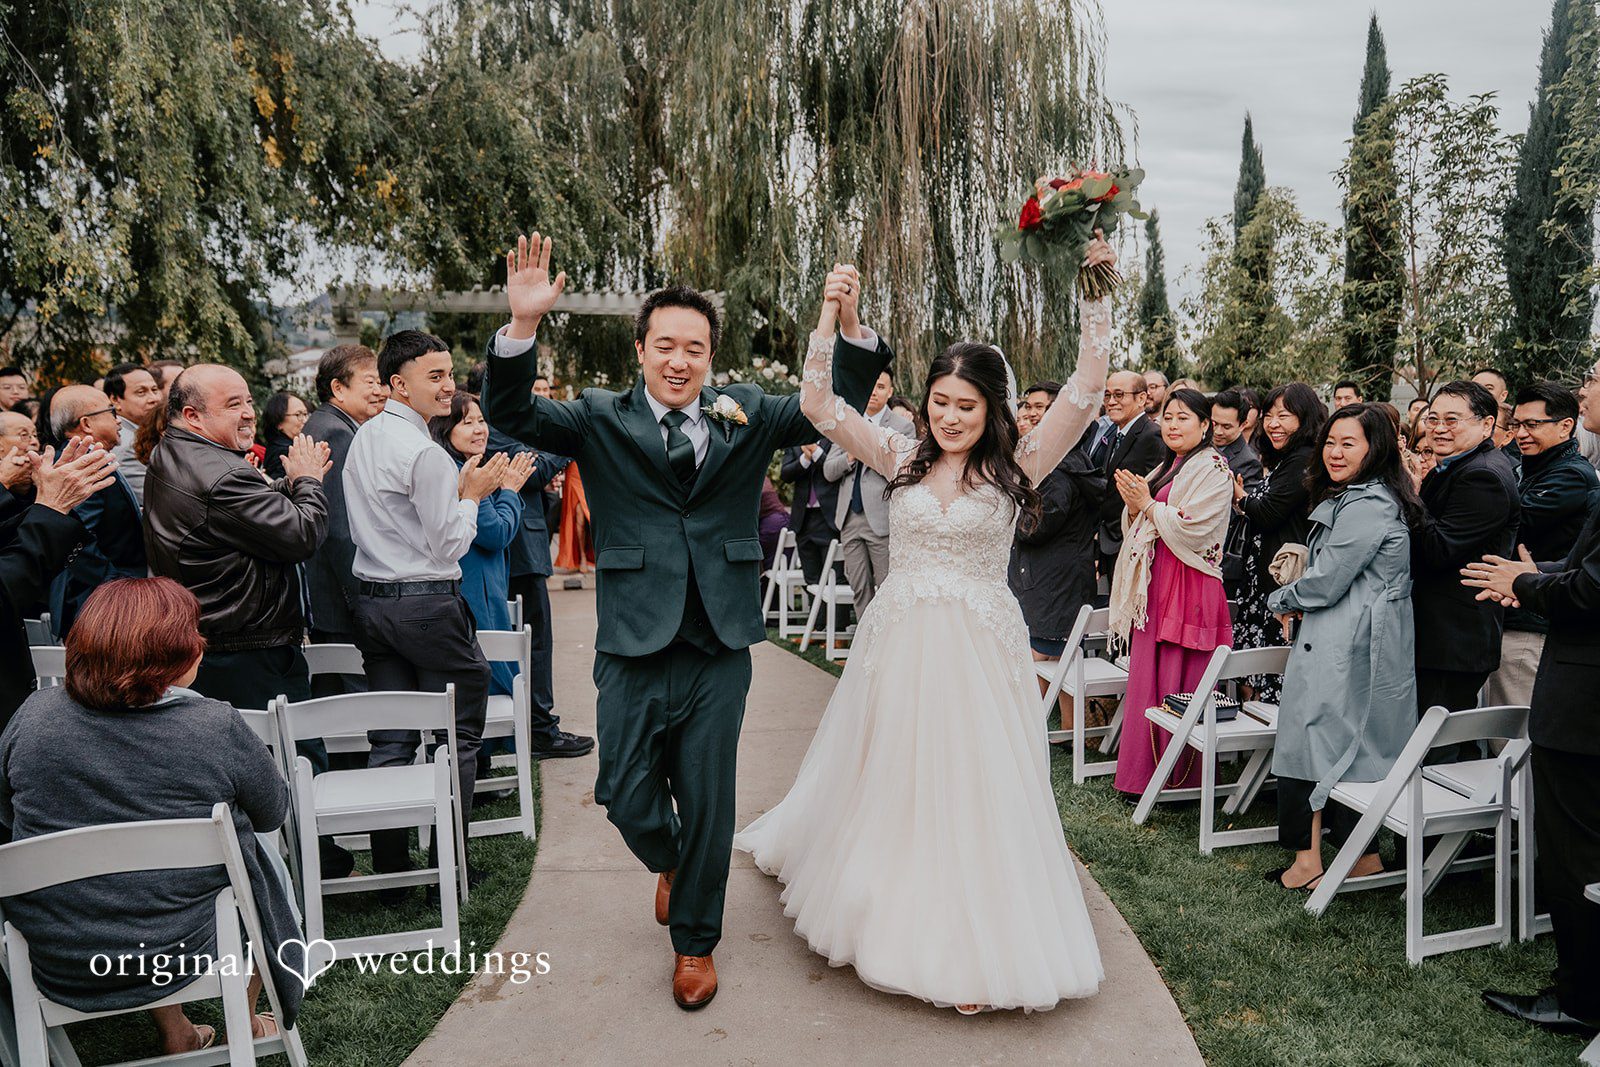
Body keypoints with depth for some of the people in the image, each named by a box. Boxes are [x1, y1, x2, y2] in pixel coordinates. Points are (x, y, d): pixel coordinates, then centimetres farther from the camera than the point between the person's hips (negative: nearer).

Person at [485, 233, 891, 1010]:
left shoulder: (745, 416, 5)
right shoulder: (600, 420, 1)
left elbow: (838, 409, 2)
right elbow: (512, 415, -10)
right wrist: (522, 327, -27)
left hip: (719, 651, 1)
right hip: (634, 649, 0)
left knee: (708, 802, 11)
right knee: (627, 799, 7)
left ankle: (695, 940, 34)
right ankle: (670, 861, 44)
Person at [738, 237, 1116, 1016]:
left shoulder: (1016, 467, -3)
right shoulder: (903, 459, 3)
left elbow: (1087, 387, -10)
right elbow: (819, 406, -1)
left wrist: (1096, 295, -15)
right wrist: (828, 317, -8)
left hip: (977, 650, -2)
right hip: (898, 644, 3)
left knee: (972, 791, 5)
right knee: (884, 784, 15)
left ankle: (973, 948, 21)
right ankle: (889, 913, 41)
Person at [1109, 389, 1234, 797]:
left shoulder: (1212, 469, -7)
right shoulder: (1166, 468, 19)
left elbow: (1191, 529, -18)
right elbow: (1137, 531, 19)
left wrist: (1147, 505, -9)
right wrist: (1134, 507, -1)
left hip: (1189, 588, -8)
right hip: (1154, 585, 8)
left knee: (1178, 687, -4)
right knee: (1147, 680, 9)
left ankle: (1180, 779, 6)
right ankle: (1145, 772, 18)